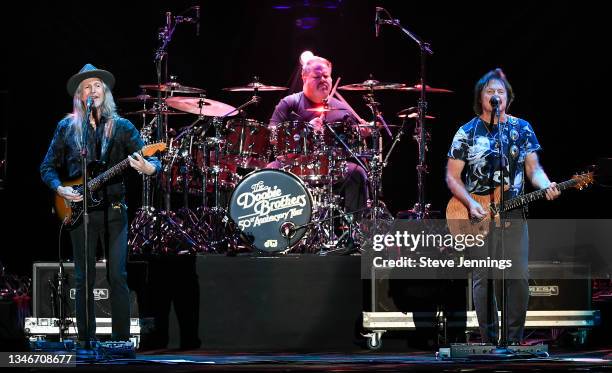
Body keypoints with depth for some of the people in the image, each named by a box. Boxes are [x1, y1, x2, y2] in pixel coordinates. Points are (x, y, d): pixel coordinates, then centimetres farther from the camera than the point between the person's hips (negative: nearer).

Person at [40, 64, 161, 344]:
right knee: (84, 278, 2)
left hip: (113, 208, -1)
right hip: (79, 209, 1)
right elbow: (48, 167, 12)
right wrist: (60, 188, -6)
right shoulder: (67, 127, 8)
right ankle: (86, 339, 8)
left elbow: (150, 159, -3)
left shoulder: (122, 127, 5)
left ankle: (121, 339, -2)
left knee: (117, 276, -6)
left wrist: (149, 167, -26)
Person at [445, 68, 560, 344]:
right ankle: (489, 341, 5)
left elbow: (533, 167, 8)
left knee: (519, 277, -5)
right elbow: (452, 176, 2)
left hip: (513, 213, 2)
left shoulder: (522, 129, 8)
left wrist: (546, 186, -14)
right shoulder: (467, 133, 1)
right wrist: (470, 203, -13)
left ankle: (515, 339, 6)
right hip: (478, 215, -2)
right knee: (483, 279, -2)